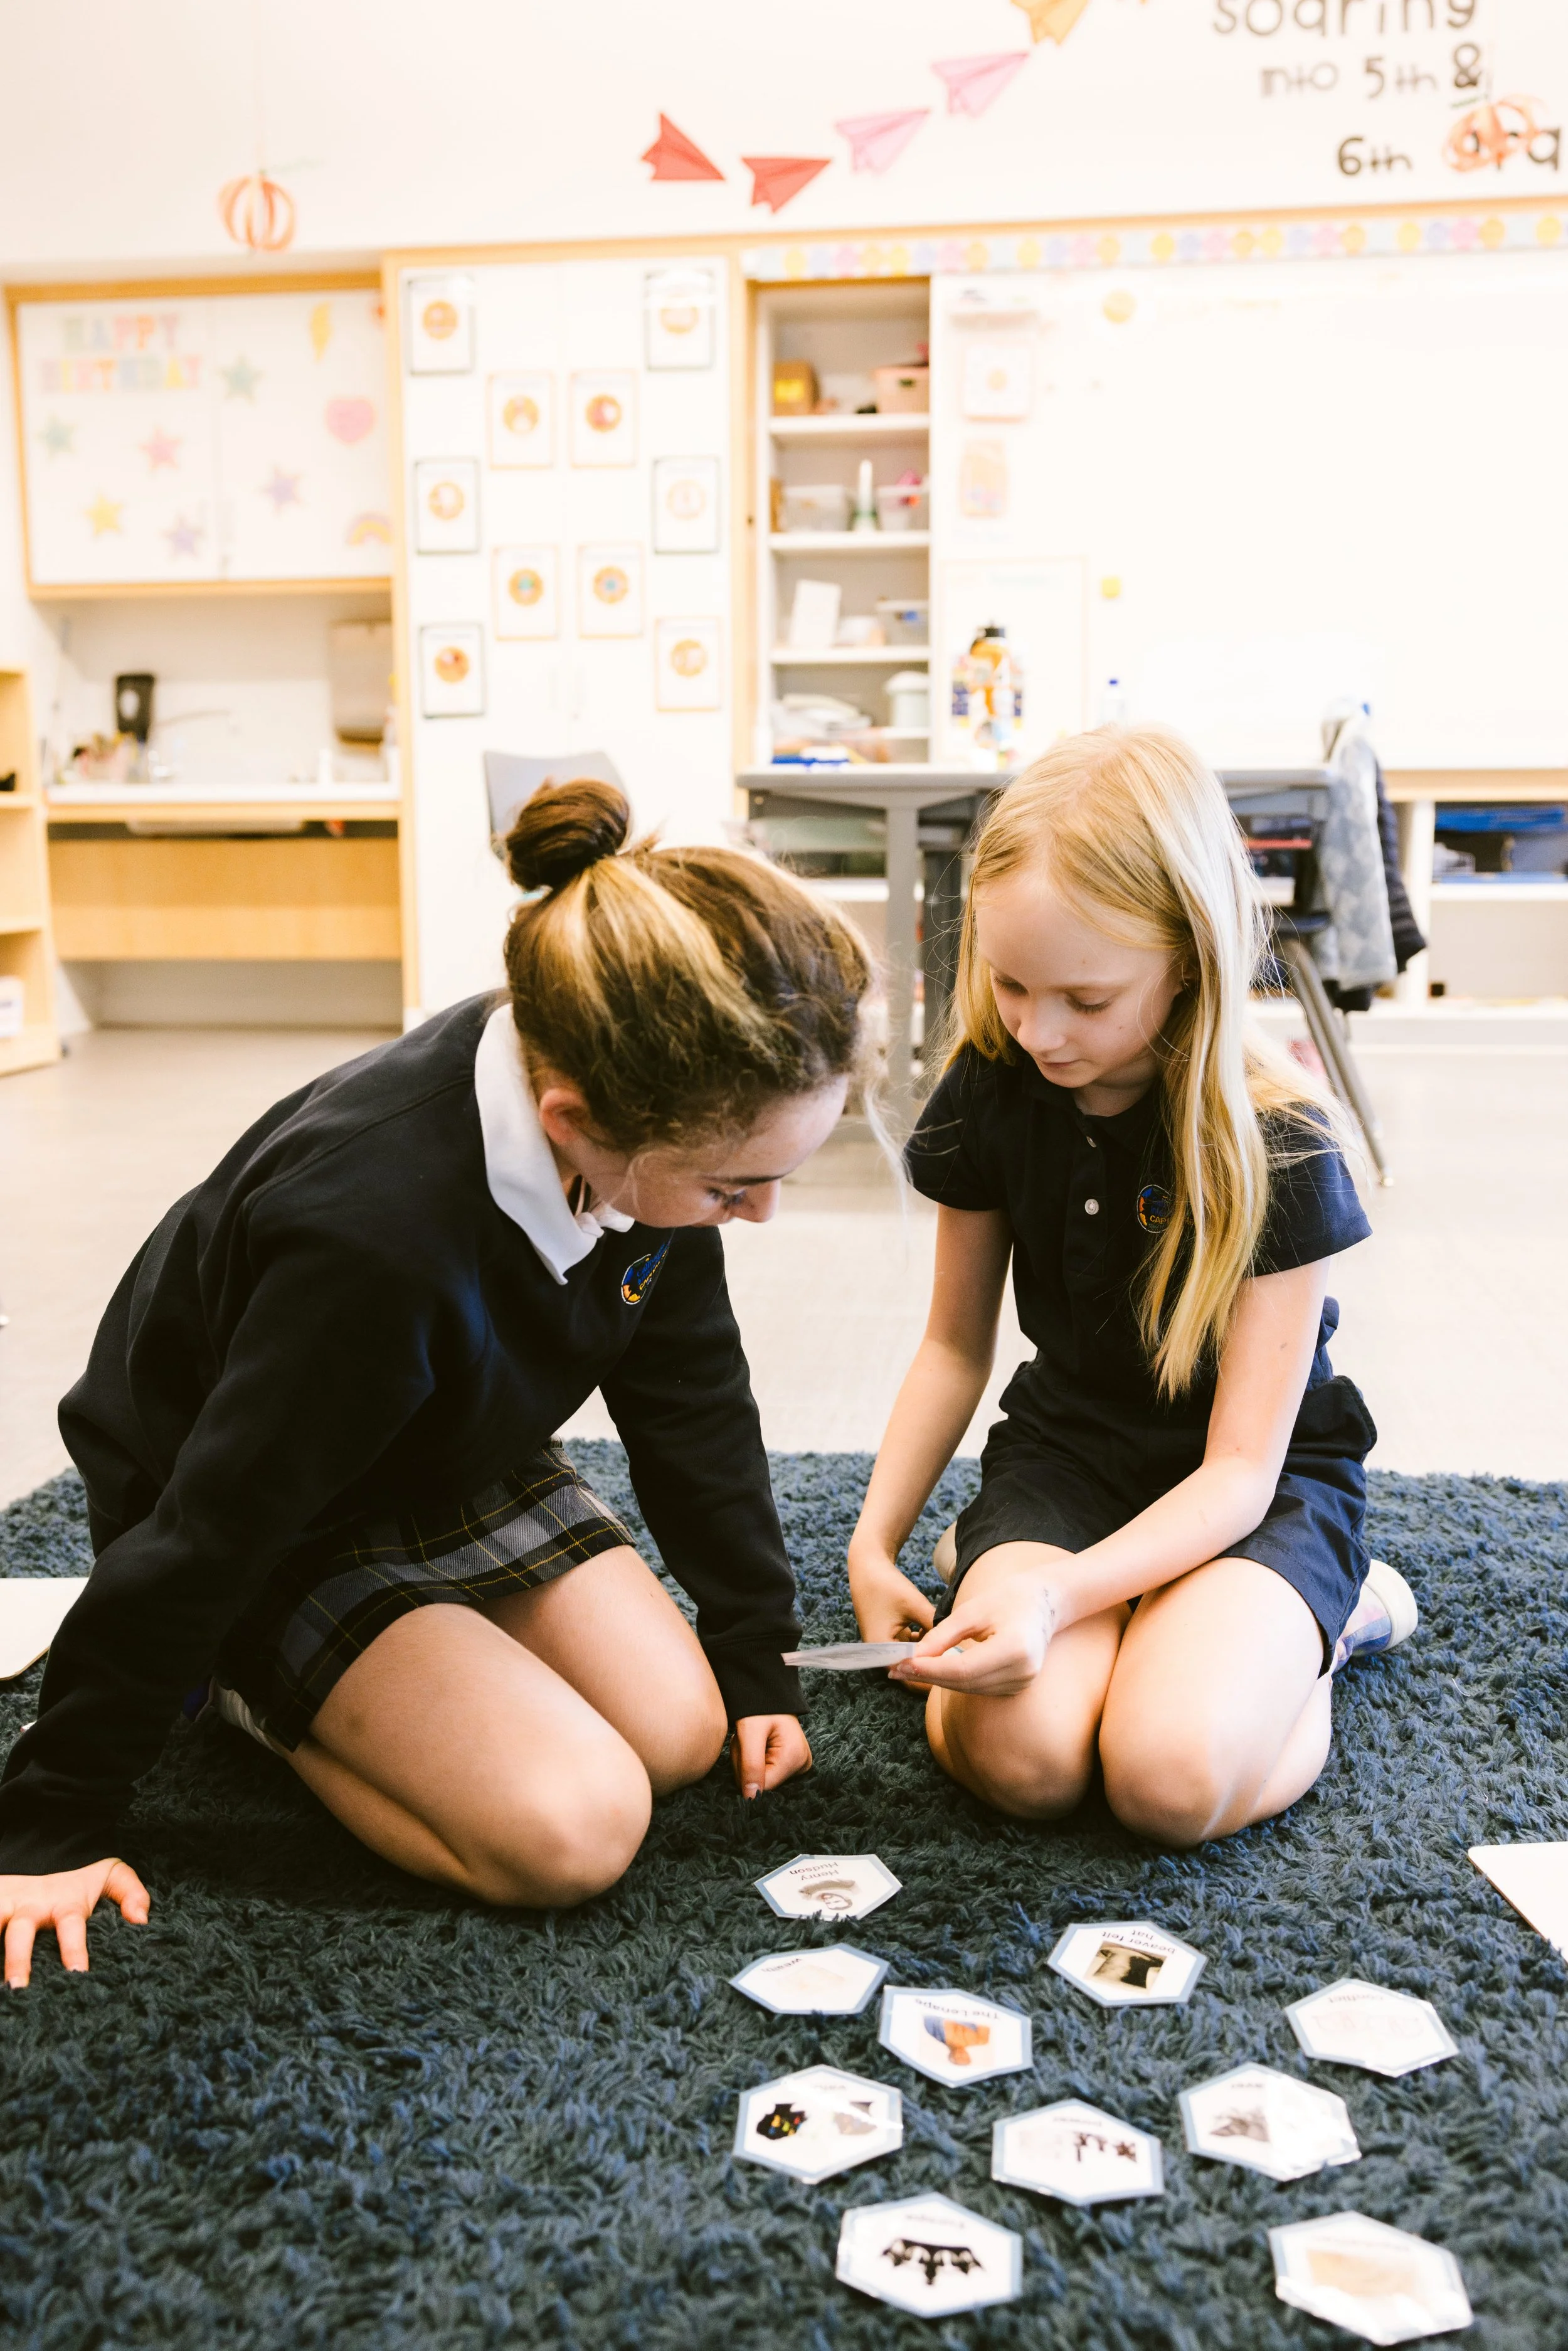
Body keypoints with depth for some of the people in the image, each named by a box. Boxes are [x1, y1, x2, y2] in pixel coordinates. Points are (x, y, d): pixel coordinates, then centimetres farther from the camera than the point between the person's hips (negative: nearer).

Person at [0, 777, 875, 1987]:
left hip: (460, 1462, 7)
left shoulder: (662, 1131, -20)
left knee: (682, 1730, -2)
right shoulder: (378, 1230, -41)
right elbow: (203, 1536, -27)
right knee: (574, 1832, -17)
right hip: (284, 1527, -6)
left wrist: (758, 1652, 4)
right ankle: (247, 1687, 5)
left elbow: (692, 1391, -3)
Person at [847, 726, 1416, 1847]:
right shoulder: (992, 1091, -9)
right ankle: (998, 1561, 5)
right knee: (1016, 1755, -27)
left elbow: (1239, 1469, -20)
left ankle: (1323, 1619, 2)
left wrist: (1062, 1594, -36)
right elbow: (957, 1345, 5)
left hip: (1260, 1485, -2)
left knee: (1172, 1776, -29)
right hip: (1066, 1451, 2)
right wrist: (875, 1544, -4)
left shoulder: (1275, 1141, -22)